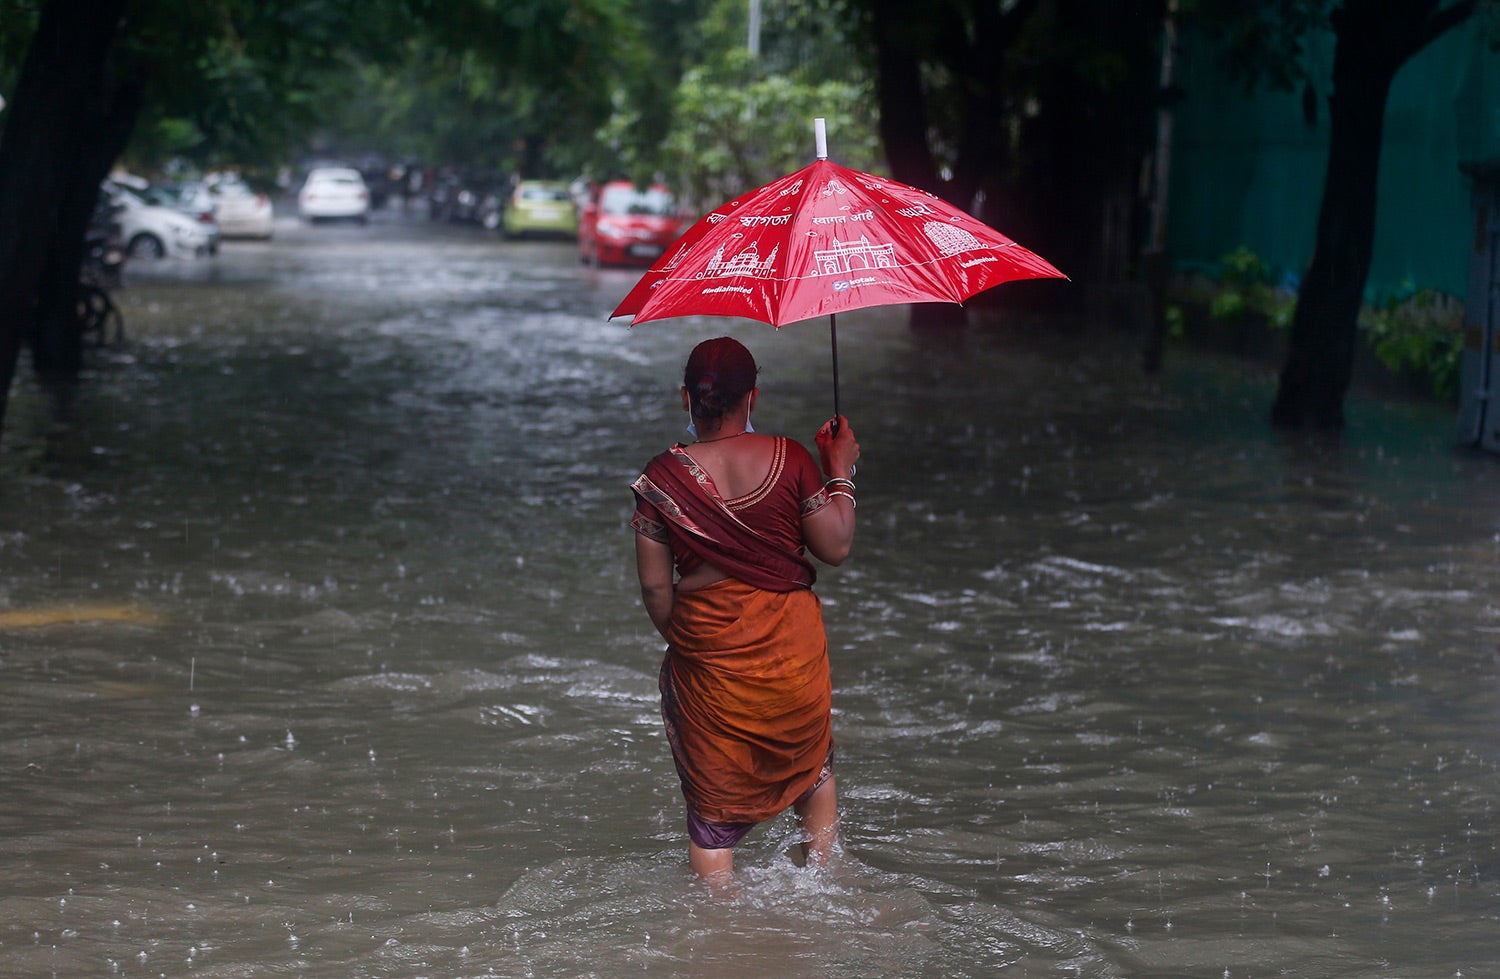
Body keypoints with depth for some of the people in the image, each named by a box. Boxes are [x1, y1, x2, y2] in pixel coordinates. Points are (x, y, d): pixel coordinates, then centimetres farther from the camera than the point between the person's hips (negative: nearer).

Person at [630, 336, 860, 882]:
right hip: (793, 649, 1)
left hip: (708, 653, -1)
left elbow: (654, 585, -6)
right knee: (813, 765, 28)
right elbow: (836, 548, -4)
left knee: (713, 805, 11)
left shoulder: (661, 479, -10)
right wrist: (840, 473, 9)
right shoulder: (789, 460, -11)